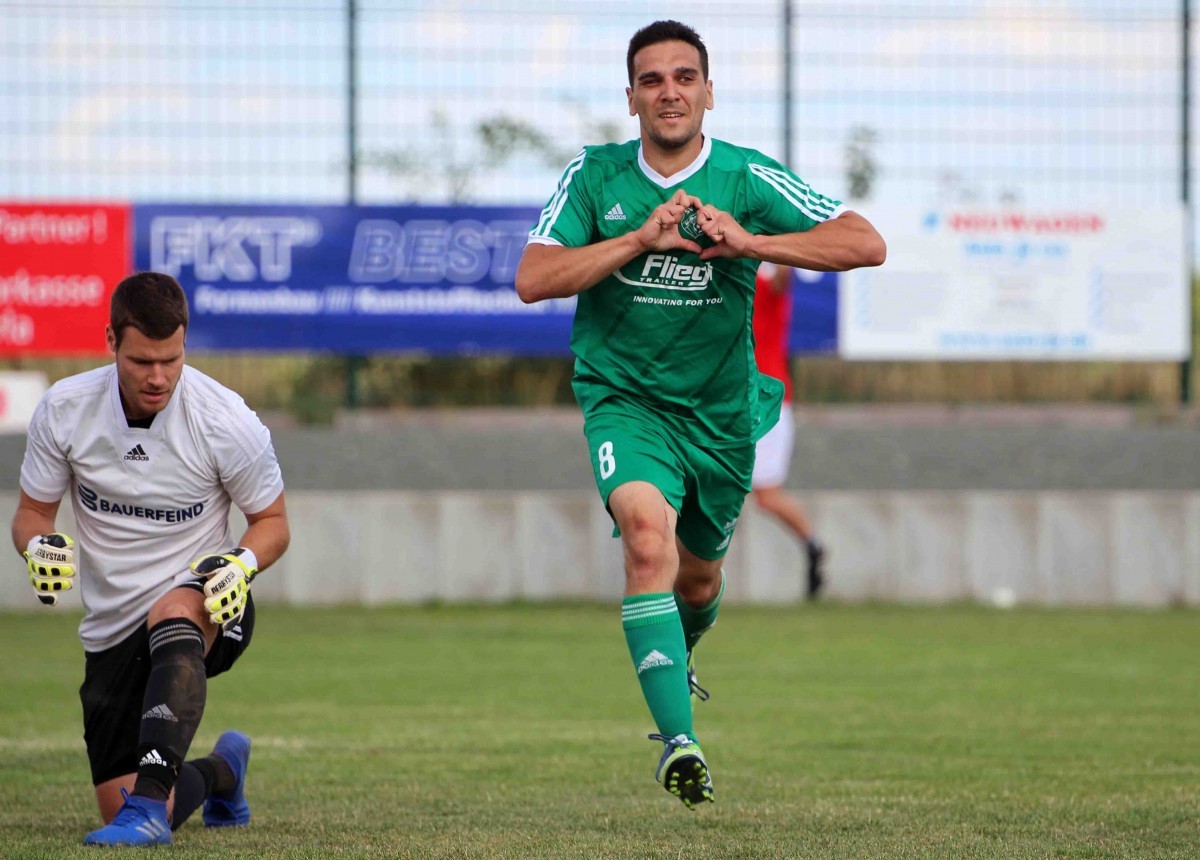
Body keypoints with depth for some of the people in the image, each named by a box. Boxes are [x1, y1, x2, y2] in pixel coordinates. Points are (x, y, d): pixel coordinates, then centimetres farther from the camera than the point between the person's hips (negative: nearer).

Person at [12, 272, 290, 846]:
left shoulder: (227, 421, -15)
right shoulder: (63, 410, -9)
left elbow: (272, 521, -2)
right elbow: (33, 511, 5)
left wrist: (241, 564, -23)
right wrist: (39, 546, -19)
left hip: (205, 606, -3)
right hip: (111, 627, 3)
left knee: (172, 615, -43)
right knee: (120, 811, -2)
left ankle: (150, 798, -49)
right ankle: (220, 772, 35)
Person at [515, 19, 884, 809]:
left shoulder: (748, 179, -9)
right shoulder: (595, 176, -5)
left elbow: (866, 244, -16)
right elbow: (533, 279, -13)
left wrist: (748, 242, -27)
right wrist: (641, 236, -23)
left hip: (720, 409, 2)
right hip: (624, 396, -2)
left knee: (698, 576, 18)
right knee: (647, 535, -29)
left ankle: (675, 657, 56)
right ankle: (679, 740, -32)